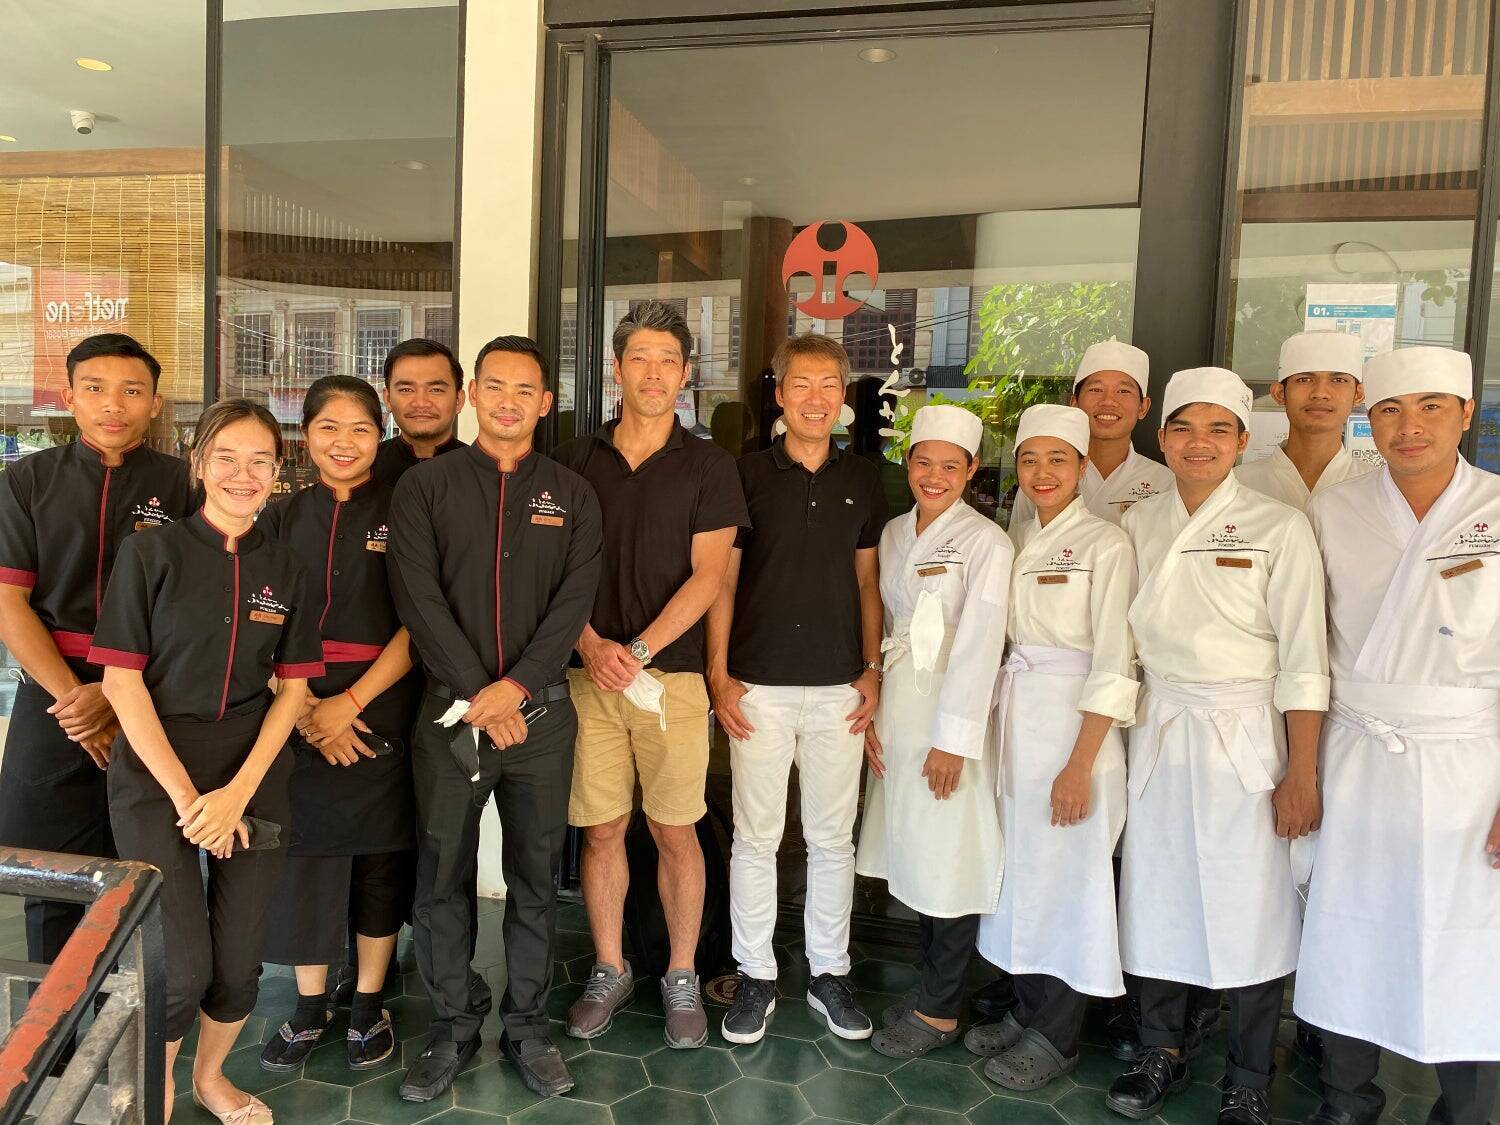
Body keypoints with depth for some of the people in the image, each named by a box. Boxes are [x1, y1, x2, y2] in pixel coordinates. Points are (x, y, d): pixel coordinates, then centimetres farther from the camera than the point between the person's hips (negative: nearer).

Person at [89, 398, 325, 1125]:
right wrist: (185, 794, -12)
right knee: (183, 965, -5)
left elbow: (294, 686, 4)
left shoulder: (285, 569, 5)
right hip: (155, 772, -3)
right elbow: (121, 678, -8)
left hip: (253, 773, 3)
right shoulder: (150, 553, -4)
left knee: (239, 957, 8)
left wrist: (238, 791, -8)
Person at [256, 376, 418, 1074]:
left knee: (381, 858, 7)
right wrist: (304, 707, -12)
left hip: (380, 710, -2)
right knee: (303, 854, 8)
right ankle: (310, 1007, 27)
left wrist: (348, 704, -13)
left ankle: (368, 1004, 25)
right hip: (296, 714, 2)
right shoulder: (279, 520, 7)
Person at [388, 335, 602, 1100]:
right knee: (441, 879, 8)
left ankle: (527, 1025, 27)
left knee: (535, 878, 10)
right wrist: (476, 694, -14)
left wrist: (515, 686, -14)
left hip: (541, 713, 1)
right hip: (450, 711, -1)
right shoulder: (425, 486, 2)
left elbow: (574, 600, -3)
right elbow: (419, 597, -7)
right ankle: (451, 1028, 26)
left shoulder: (571, 496, 6)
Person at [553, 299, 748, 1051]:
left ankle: (681, 977, 23)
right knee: (601, 830, 8)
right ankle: (609, 971, 27)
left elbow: (706, 576, -5)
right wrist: (592, 645, -10)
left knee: (675, 832, 5)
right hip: (591, 671, 2)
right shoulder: (578, 459, 8)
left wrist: (638, 651, -14)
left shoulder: (708, 467, 2)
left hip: (673, 672, -1)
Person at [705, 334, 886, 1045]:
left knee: (833, 838, 11)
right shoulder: (746, 474, 0)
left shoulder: (862, 481, 8)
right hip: (759, 686, -2)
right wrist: (719, 674, -5)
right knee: (756, 838, 6)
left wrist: (872, 670, 3)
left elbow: (867, 582, 11)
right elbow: (723, 580, 1)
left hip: (839, 686, 2)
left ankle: (828, 972, 27)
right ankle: (755, 976, 22)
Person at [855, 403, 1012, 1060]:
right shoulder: (894, 533, 10)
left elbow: (978, 647, -14)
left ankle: (940, 1011, 16)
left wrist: (954, 739, -16)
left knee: (949, 859, 2)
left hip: (950, 711, -6)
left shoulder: (986, 543, -9)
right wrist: (869, 711, 5)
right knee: (912, 853, 13)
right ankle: (931, 985, 29)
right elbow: (879, 626, 11)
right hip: (895, 708, 6)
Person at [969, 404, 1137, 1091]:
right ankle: (1028, 1011, 29)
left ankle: (1057, 1036, 19)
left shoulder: (1105, 544, -8)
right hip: (1015, 718, 6)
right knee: (1020, 867, 12)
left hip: (1075, 721, -6)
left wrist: (1081, 765, -17)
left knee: (1067, 876, 3)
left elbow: (1114, 666, -13)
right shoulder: (1017, 541, 11)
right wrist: (1001, 720, 5)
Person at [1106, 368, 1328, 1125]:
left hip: (1244, 736, -3)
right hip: (1158, 732, 4)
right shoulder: (1138, 525, 5)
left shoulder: (1278, 528, -6)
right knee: (1157, 897, 10)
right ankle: (1161, 1054, 31)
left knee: (1251, 912, 3)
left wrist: (1301, 774, -10)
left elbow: (1302, 659, -8)